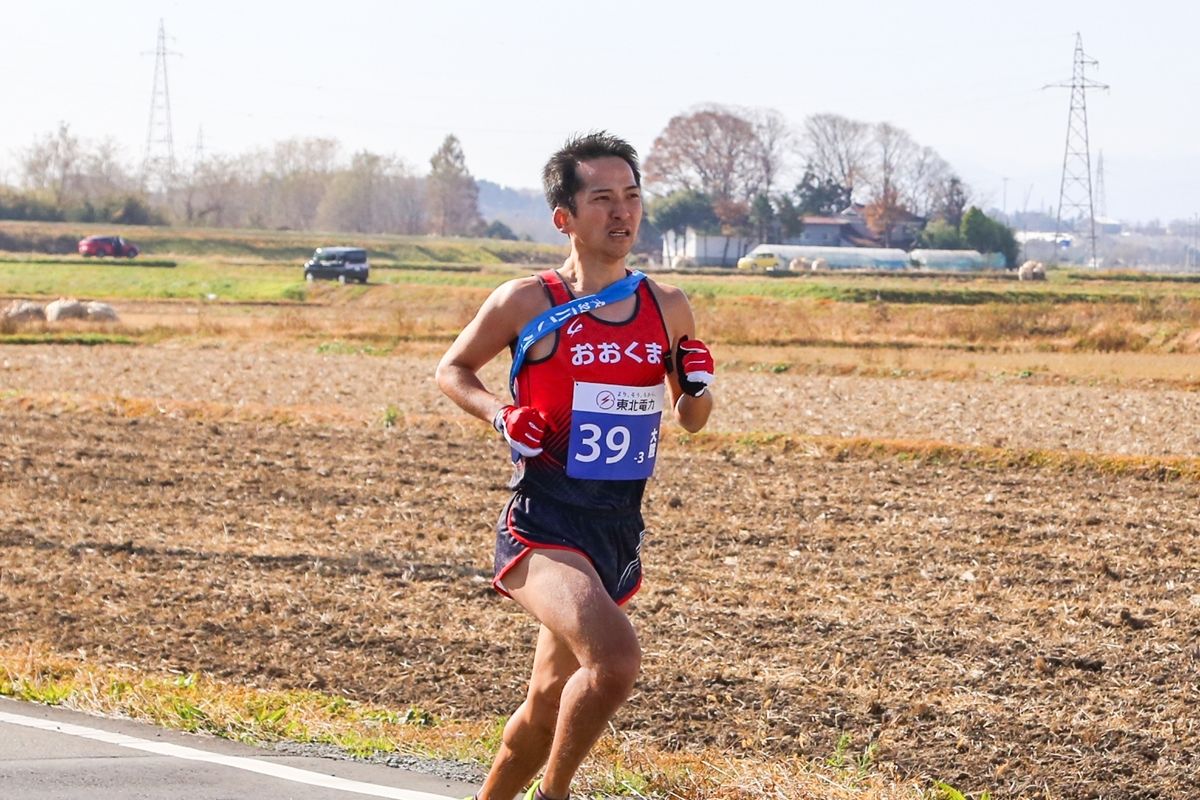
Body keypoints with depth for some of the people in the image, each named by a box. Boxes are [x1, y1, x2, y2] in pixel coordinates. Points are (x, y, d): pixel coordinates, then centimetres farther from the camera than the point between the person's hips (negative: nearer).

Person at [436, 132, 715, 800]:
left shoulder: (668, 308, 7)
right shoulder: (526, 303, -5)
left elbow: (691, 420, 19)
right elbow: (453, 370, 10)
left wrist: (698, 389, -4)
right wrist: (503, 416, -9)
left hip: (621, 532, 5)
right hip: (545, 524, -5)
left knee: (549, 708, 14)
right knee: (615, 658, -29)